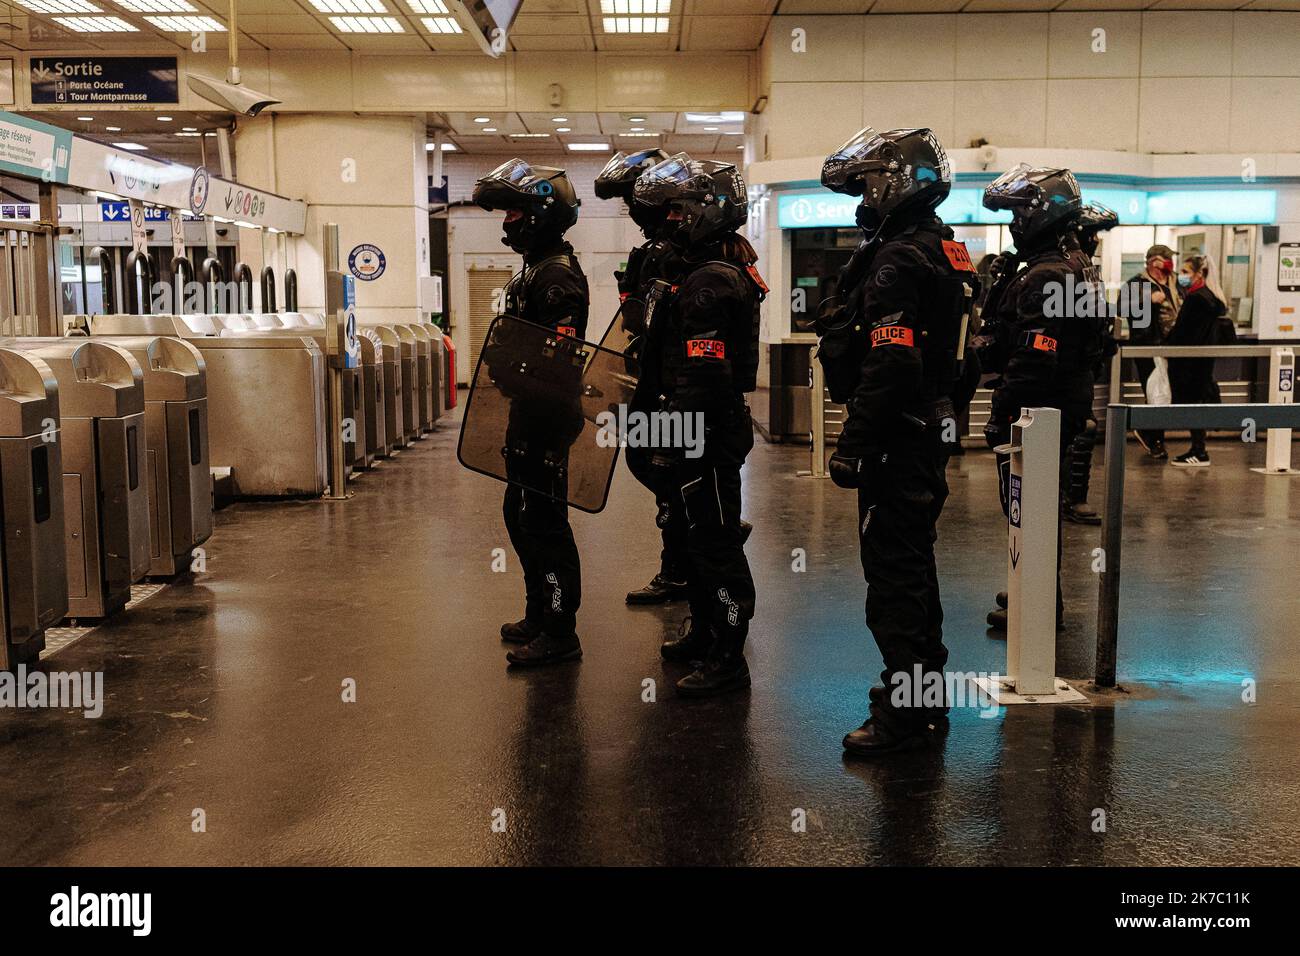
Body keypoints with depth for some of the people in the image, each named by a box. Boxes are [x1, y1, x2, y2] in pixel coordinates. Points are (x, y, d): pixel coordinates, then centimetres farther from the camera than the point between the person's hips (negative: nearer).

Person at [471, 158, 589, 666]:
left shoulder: (557, 275, -17)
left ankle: (559, 634, 5)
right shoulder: (533, 268, 16)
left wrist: (549, 426, -25)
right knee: (519, 514, 18)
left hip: (548, 418, -11)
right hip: (528, 417, 11)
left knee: (544, 521, -4)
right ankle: (539, 617, 30)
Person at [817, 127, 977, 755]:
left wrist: (853, 445, -21)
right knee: (913, 563, 19)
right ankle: (925, 687, 31)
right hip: (930, 427, 10)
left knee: (893, 571, -4)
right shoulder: (944, 251, 13)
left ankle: (905, 713, 2)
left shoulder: (898, 263, -18)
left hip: (898, 438, -10)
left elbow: (889, 369, -25)